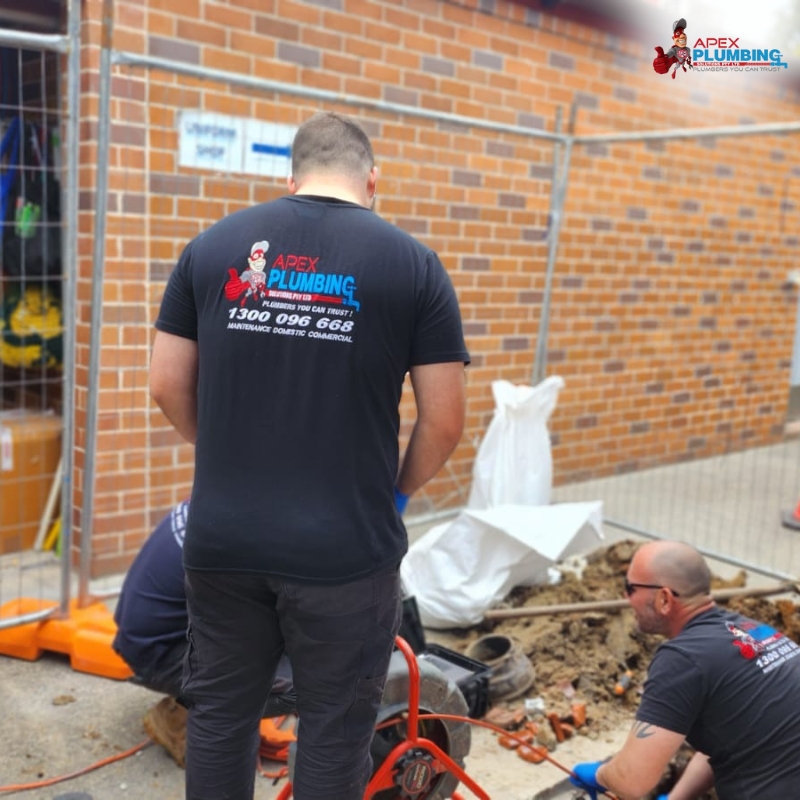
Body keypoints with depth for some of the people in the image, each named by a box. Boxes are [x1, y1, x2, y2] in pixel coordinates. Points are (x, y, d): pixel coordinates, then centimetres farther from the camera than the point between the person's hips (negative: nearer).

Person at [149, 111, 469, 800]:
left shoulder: (214, 244, 3)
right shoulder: (412, 262, -4)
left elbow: (167, 385, 5)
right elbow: (445, 418, -6)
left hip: (222, 537, 3)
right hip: (345, 547, -3)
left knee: (219, 712, 22)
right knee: (334, 729, 15)